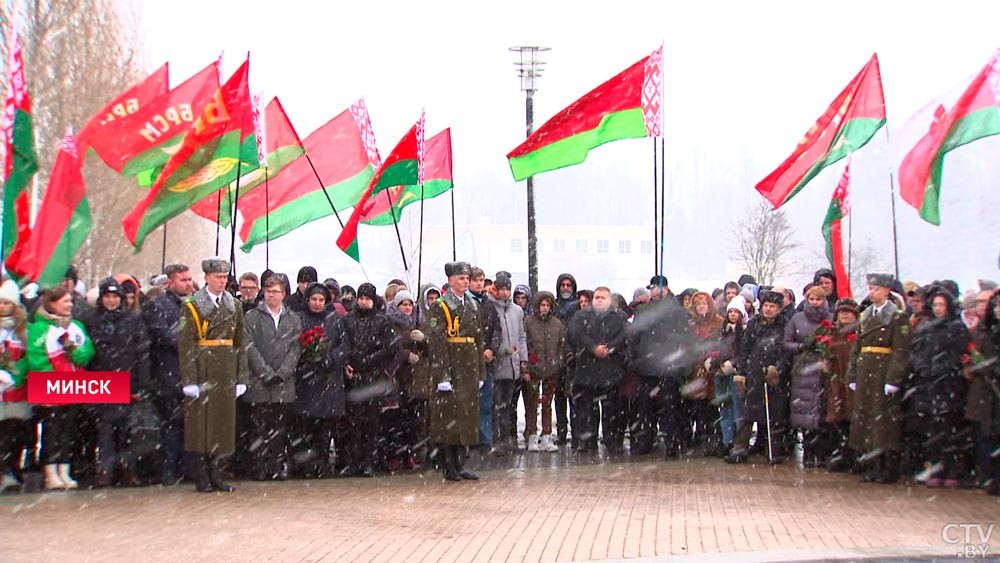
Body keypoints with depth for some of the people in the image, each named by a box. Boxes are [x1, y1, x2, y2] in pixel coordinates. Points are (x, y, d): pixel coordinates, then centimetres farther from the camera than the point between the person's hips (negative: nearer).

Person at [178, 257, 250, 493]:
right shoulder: (191, 306, -2)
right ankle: (202, 479, 5)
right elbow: (185, 344, -7)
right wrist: (189, 380, -13)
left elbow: (241, 343, 11)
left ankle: (217, 475, 14)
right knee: (200, 423, -2)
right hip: (202, 373, -4)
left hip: (226, 374, 4)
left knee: (224, 422, 6)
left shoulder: (234, 306, 12)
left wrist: (241, 378, 6)